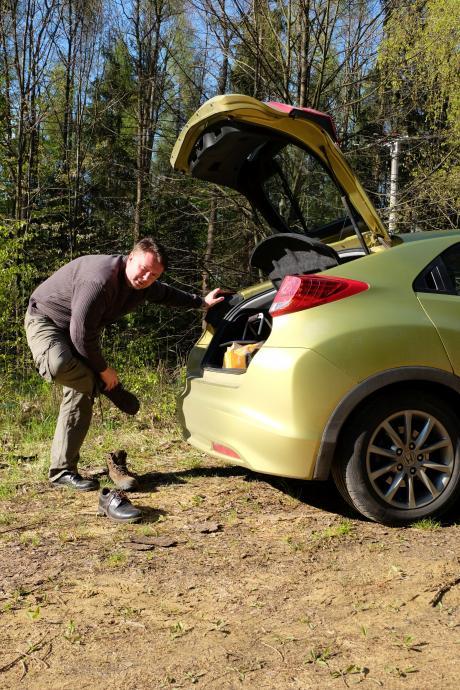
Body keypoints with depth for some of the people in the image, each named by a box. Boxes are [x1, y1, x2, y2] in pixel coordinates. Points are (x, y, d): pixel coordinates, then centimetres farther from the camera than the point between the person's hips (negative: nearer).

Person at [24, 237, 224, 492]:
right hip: (45, 319, -8)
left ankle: (63, 470, 4)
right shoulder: (99, 279, -35)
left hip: (81, 331, 8)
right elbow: (80, 334, -32)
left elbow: (166, 294, 19)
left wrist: (202, 301, 21)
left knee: (82, 391, -3)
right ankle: (106, 386, -12)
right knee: (58, 365, -41)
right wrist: (103, 370, -21)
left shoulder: (146, 286, -7)